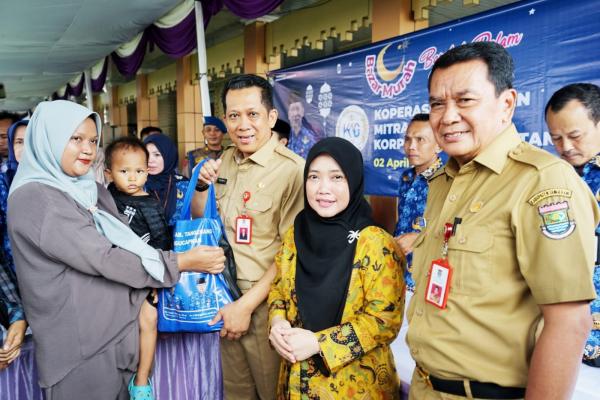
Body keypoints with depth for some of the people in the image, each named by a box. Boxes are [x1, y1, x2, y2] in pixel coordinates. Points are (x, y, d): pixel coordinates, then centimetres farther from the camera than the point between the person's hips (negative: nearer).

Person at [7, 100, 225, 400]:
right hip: (80, 346, -7)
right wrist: (182, 262, -17)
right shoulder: (33, 198, -15)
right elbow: (102, 259, -21)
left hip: (115, 334, 7)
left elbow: (126, 247, 11)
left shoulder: (93, 192, 8)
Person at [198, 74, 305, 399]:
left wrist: (247, 304, -14)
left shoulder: (292, 169, -19)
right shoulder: (224, 161, 3)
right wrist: (203, 186, -3)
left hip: (265, 303, -6)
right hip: (226, 298, 6)